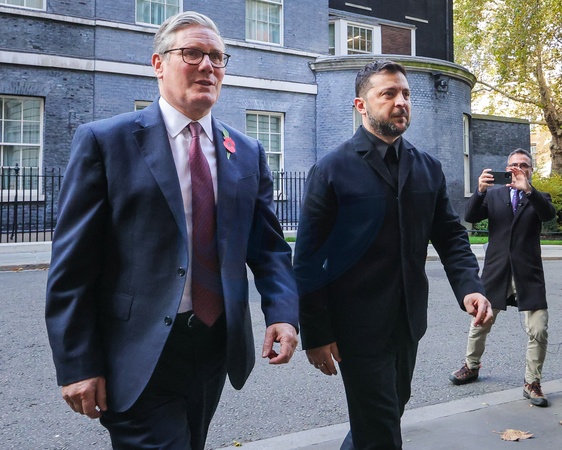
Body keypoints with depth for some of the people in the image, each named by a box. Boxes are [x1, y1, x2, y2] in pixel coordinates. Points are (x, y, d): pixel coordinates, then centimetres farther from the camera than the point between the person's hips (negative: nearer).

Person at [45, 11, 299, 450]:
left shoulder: (248, 152, 7)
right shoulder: (105, 141, -6)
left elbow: (268, 246, 8)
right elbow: (72, 264, -8)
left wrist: (282, 312, -10)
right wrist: (77, 364, -11)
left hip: (219, 345, 5)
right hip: (140, 358, -5)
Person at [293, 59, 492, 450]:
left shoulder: (429, 169, 6)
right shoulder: (332, 169, -9)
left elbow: (450, 235, 7)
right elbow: (308, 259, -10)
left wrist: (470, 286, -12)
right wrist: (315, 333, -12)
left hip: (409, 323, 6)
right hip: (358, 326, -6)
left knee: (389, 412, 23)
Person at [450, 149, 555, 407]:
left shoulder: (539, 198, 7)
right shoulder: (493, 195, 8)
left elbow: (549, 214, -15)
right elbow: (469, 217, -6)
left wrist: (528, 189, -30)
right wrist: (480, 190, -22)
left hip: (528, 274, -1)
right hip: (496, 272, 1)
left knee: (539, 332, -5)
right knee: (479, 325, 14)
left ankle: (532, 383, 13)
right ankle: (471, 367, 35)